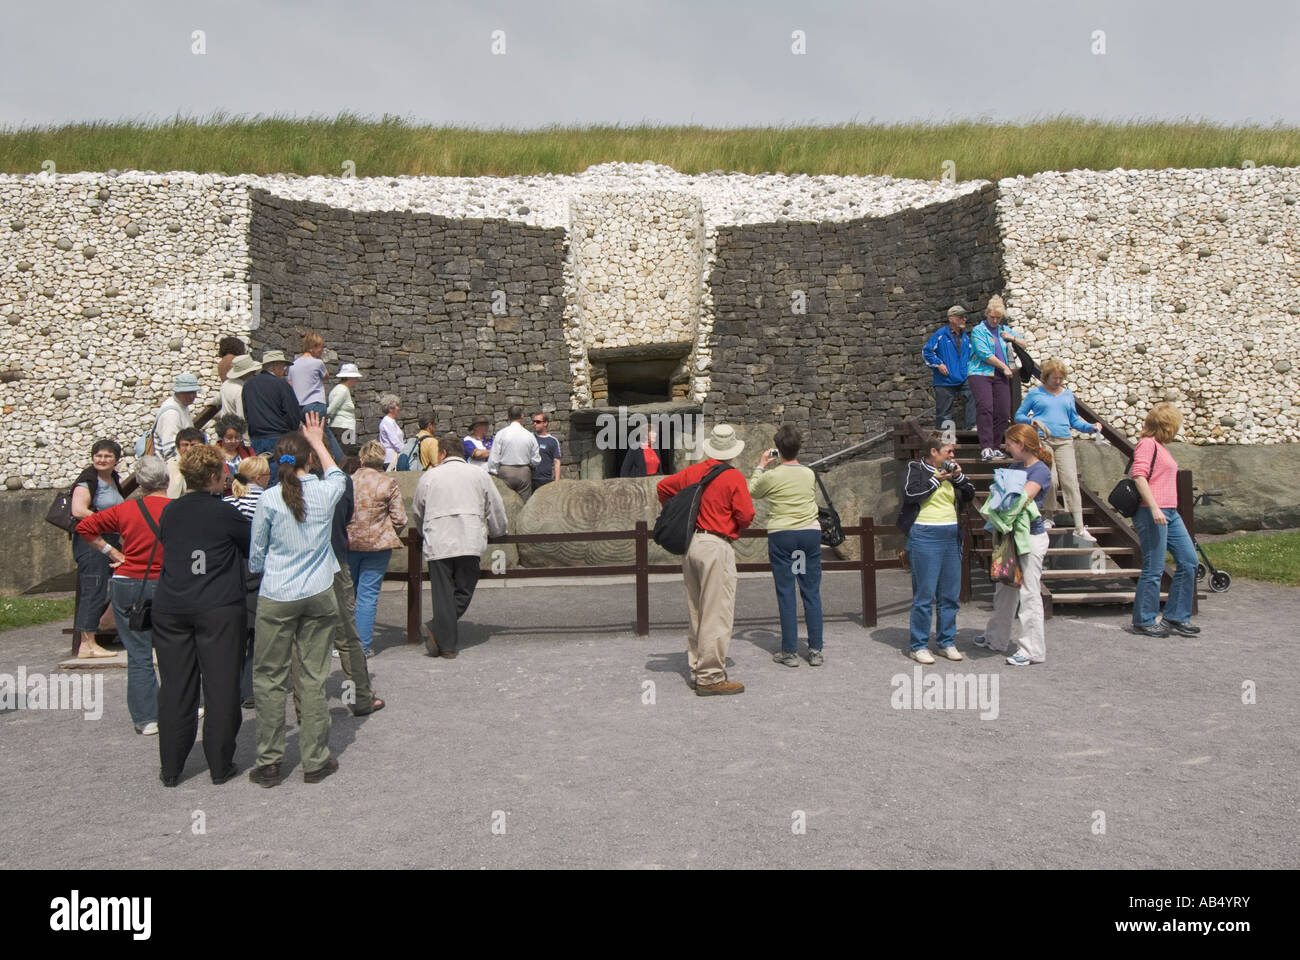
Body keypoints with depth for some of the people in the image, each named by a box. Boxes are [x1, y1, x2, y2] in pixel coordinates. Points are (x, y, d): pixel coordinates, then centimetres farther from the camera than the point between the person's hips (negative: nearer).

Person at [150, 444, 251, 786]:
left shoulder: (170, 511, 7)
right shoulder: (225, 513, -8)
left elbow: (163, 542, 20)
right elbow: (254, 549, 1)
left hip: (170, 608, 5)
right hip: (219, 609, -5)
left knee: (175, 688, 10)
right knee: (221, 687, 4)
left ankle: (170, 768, 17)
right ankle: (220, 766, 10)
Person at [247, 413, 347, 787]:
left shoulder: (269, 499, -7)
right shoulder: (326, 492, -2)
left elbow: (255, 559, 3)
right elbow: (337, 473, 26)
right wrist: (318, 441, 39)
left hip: (276, 598, -2)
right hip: (319, 595, 2)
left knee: (269, 678, 8)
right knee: (314, 678, 7)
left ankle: (268, 763, 13)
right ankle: (316, 761, 14)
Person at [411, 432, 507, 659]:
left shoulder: (429, 476, 10)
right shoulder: (479, 475, 11)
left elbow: (416, 511, 20)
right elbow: (496, 509, 14)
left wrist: (426, 534, 40)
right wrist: (498, 532, 34)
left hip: (437, 544, 0)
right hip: (470, 543, 0)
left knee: (443, 594, 5)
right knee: (464, 591, 9)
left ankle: (447, 645, 3)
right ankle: (439, 632, -8)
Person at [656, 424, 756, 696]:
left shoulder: (692, 472, 8)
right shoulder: (734, 477, -10)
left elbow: (662, 486, 20)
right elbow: (746, 515, -14)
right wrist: (736, 527, 8)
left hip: (691, 543, 8)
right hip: (716, 546, -7)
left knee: (696, 612, 16)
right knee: (717, 615, -3)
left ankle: (697, 670, 24)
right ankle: (710, 678, -1)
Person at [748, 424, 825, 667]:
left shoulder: (771, 476, -7)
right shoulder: (810, 475, 4)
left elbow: (751, 493, 11)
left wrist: (760, 466, 21)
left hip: (781, 535, -3)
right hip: (811, 532, 3)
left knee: (786, 594, 3)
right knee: (812, 592, 7)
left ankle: (790, 652, 5)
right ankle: (816, 650, 9)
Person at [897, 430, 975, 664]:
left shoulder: (950, 471, 14)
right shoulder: (915, 468, -1)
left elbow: (969, 496, 15)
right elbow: (910, 493, -16)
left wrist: (959, 476, 0)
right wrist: (936, 479, -11)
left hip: (951, 536, 6)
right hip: (925, 537, -6)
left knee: (951, 594, 10)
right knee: (924, 594, -4)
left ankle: (947, 642, 21)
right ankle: (918, 646, 4)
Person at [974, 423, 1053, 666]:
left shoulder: (1040, 471, -14)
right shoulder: (1016, 466, 10)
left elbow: (1021, 499, -26)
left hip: (1031, 537, -8)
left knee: (1029, 593, -3)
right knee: (1004, 589, 17)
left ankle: (1033, 650, 5)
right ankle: (997, 638, 30)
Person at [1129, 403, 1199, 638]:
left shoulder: (1162, 447, 21)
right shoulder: (1148, 443, -8)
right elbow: (1139, 475, -20)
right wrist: (1154, 508, -26)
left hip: (1170, 513, 10)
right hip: (1152, 513, -10)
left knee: (1189, 561, 9)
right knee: (1154, 568, -5)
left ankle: (1176, 617, 17)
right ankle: (1144, 621, 6)